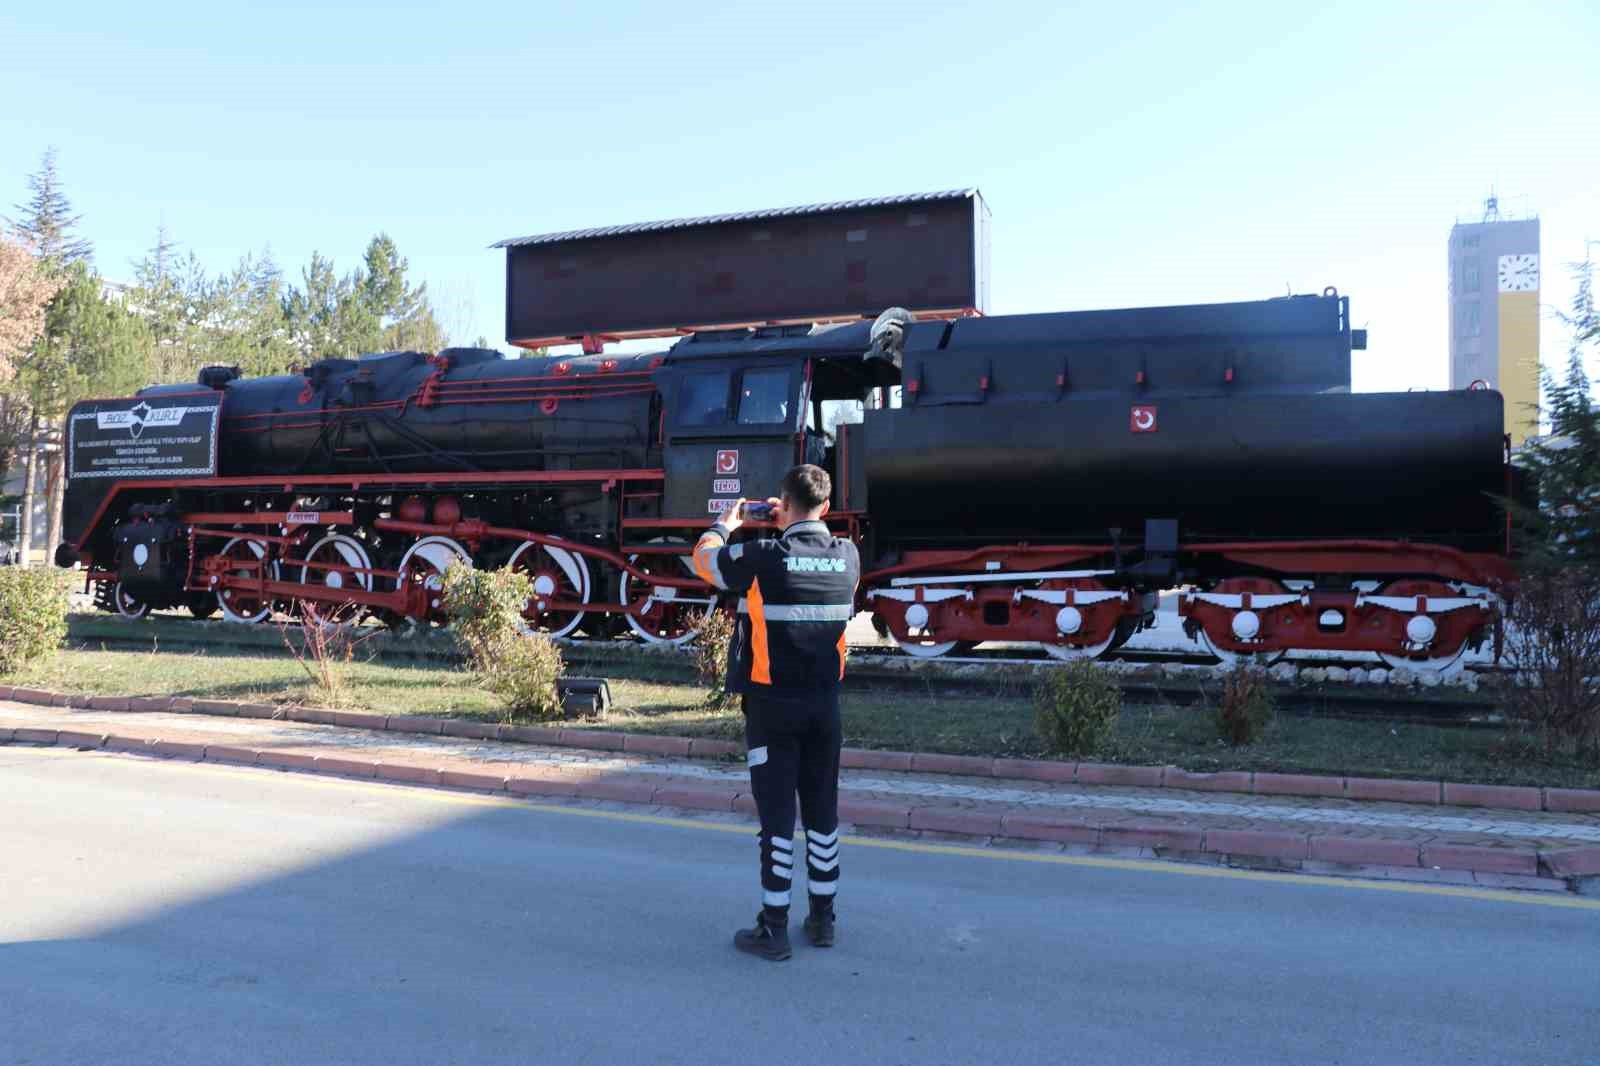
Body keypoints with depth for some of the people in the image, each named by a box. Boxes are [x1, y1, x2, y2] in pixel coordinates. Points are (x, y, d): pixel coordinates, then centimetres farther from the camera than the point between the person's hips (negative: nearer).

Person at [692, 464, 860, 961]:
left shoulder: (763, 558, -14)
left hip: (772, 704, -4)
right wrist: (792, 526, 30)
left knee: (777, 814, 2)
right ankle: (822, 919, 25)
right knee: (823, 811, 13)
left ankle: (774, 929, 10)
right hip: (825, 702, 4)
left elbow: (704, 558, 5)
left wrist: (725, 525, 23)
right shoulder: (847, 556, -2)